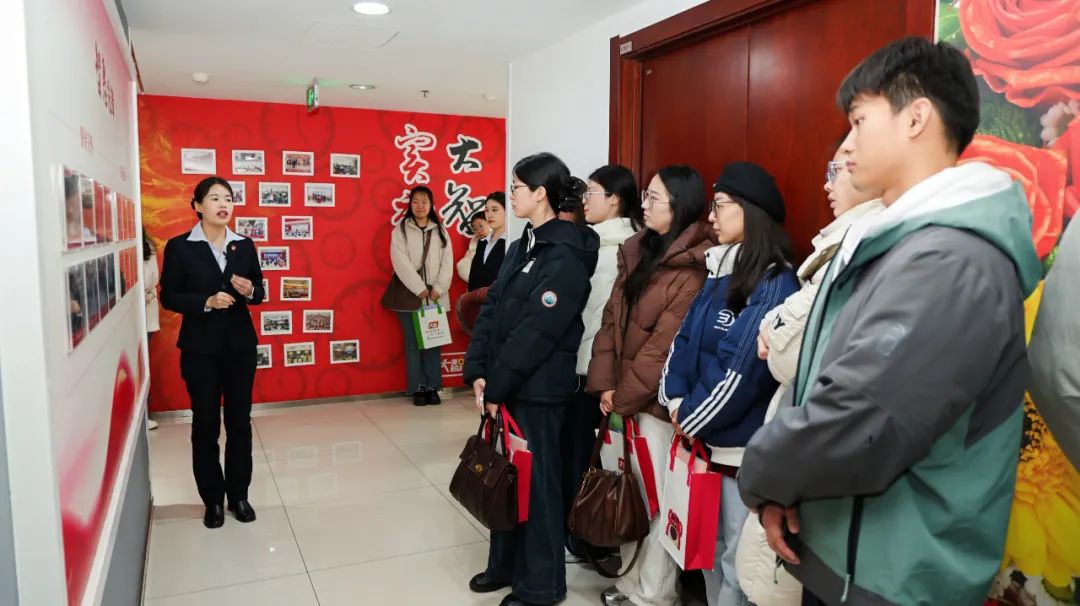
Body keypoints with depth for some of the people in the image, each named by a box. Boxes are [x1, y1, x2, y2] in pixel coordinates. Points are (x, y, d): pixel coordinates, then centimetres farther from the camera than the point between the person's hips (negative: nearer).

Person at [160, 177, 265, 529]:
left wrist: (249, 291, -13)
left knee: (240, 421, 8)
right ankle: (213, 499, 20)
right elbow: (168, 298, -5)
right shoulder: (179, 247, -5)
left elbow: (259, 293, 10)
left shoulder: (245, 245, 5)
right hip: (200, 348, -3)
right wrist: (206, 302, -20)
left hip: (240, 345, 3)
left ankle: (239, 494, 22)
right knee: (205, 423, 6)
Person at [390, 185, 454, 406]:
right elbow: (401, 263, -8)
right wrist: (420, 289, -14)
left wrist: (438, 289, -9)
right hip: (410, 296, -2)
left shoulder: (441, 231, 10)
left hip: (436, 297, 2)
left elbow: (447, 262, 3)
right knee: (413, 343, 0)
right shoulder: (400, 231, 2)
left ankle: (432, 387, 10)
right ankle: (417, 389, 7)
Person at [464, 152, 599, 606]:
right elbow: (491, 309, 8)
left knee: (536, 480, 5)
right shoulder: (522, 246, 11)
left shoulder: (566, 255, -16)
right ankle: (506, 564, 36)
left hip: (538, 389, -8)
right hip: (505, 384, 8)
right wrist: (478, 371, -2)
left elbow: (536, 331, -20)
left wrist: (497, 386, -15)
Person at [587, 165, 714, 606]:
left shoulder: (694, 269, -15)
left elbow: (666, 344, -18)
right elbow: (611, 318, 7)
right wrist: (606, 385, -3)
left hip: (659, 399, -7)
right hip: (624, 395, 7)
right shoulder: (637, 252, 10)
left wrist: (625, 396, -11)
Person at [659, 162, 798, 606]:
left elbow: (744, 371, -20)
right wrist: (675, 400, -4)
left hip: (744, 447, -8)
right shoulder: (720, 271, 9)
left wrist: (691, 418, -10)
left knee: (737, 560, 7)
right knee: (708, 549, 21)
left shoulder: (775, 284, -15)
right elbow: (684, 340, 9)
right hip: (706, 440, 8)